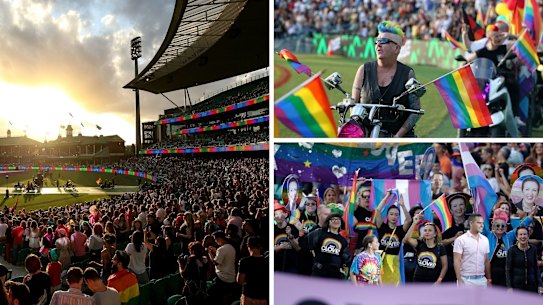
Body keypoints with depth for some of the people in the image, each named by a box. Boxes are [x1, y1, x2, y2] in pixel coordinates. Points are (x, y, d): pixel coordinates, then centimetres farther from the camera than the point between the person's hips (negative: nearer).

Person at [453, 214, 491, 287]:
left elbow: (486, 261, 14)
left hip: (482, 280, 5)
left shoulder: (485, 240, 8)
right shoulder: (461, 240, -8)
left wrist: (489, 278, 11)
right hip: (466, 280, -5)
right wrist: (459, 280, -16)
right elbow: (457, 261, -11)